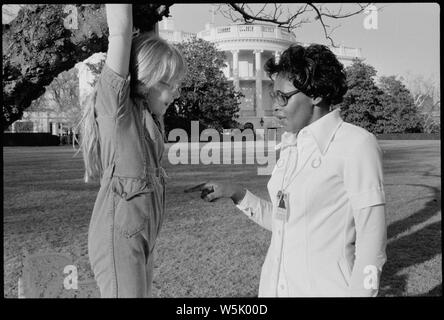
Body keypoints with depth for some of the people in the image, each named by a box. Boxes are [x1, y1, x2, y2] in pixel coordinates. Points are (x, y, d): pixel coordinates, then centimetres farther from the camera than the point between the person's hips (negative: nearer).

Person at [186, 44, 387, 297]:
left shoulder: (356, 144, -14)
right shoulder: (290, 146, 6)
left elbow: (372, 240, -15)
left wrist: (360, 292, -16)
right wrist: (237, 194, 3)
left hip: (325, 288, -6)